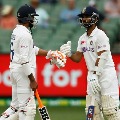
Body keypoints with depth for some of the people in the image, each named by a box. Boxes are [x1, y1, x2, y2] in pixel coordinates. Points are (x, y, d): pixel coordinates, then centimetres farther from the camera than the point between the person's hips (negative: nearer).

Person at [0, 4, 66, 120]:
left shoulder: (17, 31, 14)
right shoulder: (24, 34, -17)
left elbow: (32, 49, 25)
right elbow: (24, 60, -21)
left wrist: (49, 53, 22)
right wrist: (32, 80, -19)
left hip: (14, 70, 10)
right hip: (23, 72, -10)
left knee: (16, 106, 15)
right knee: (28, 108, -7)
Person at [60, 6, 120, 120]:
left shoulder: (100, 35, -10)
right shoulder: (82, 38, 15)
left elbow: (101, 57, -16)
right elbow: (77, 58, 16)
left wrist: (95, 76, -21)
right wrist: (69, 54, -5)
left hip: (106, 73, -8)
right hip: (92, 75, 8)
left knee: (110, 110, -13)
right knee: (92, 110, 5)